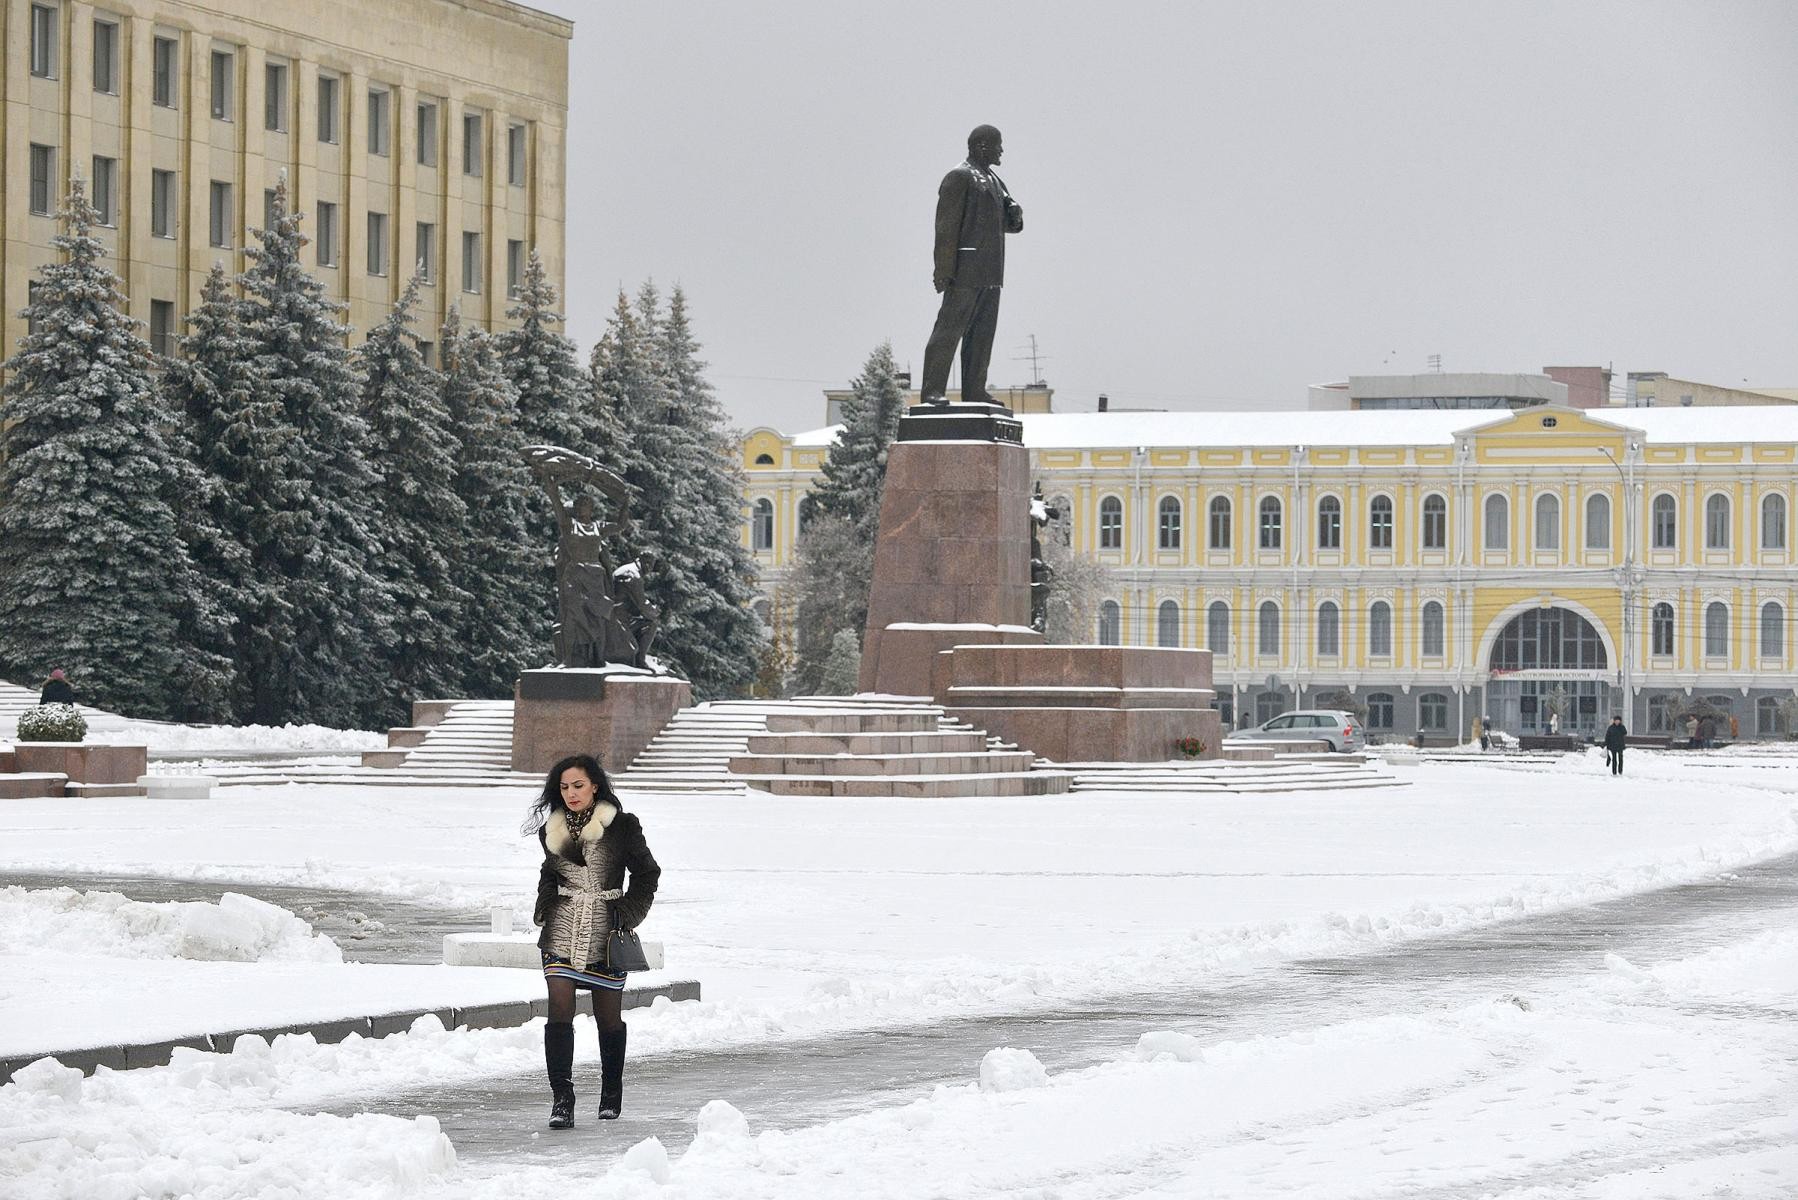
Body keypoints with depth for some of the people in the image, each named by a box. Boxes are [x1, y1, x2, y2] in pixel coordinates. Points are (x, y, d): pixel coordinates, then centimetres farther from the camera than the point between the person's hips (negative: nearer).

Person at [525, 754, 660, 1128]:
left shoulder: (622, 827, -3)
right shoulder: (552, 830, 9)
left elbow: (647, 873, 4)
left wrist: (628, 912, -6)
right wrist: (544, 905, 9)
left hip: (606, 931, -2)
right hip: (563, 930, 2)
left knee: (608, 1015, 6)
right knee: (559, 1010, -12)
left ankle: (611, 1094, 26)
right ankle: (561, 1099, -14)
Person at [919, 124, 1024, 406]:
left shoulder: (993, 181, 21)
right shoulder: (959, 178, -6)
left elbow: (1012, 224, 28)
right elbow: (946, 226, -13)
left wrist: (1013, 212, 2)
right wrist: (944, 269, -19)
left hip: (990, 275, 9)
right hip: (965, 272, -9)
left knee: (982, 333, 9)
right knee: (949, 329, -10)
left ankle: (975, 391, 13)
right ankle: (932, 390, -11)